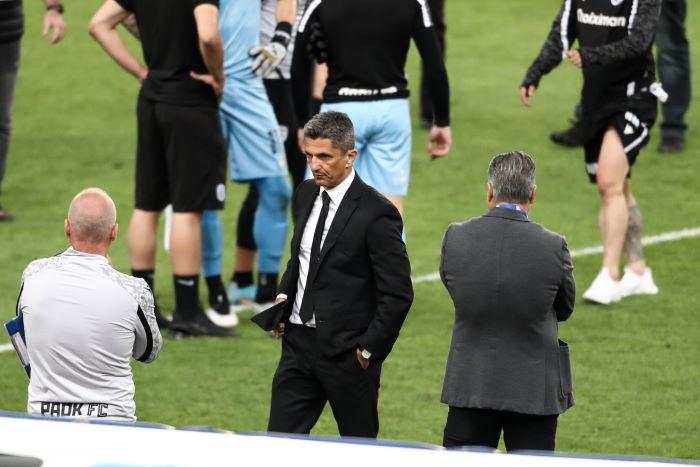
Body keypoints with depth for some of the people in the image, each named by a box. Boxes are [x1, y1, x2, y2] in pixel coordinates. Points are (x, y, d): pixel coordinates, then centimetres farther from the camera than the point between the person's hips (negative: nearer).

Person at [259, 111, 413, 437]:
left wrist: (369, 349, -13)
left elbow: (397, 294, -13)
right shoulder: (305, 195, 7)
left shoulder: (376, 212, -15)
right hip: (299, 342, 6)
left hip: (347, 351, -6)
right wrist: (284, 296, 8)